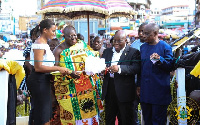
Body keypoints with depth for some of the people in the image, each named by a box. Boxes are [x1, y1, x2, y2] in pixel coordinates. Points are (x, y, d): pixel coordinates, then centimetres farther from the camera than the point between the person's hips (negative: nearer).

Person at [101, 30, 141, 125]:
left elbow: (136, 68, -15)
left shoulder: (133, 52, -2)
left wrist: (119, 68, -28)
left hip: (124, 92, -4)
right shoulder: (107, 51, 16)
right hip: (109, 90, 5)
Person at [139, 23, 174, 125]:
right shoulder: (143, 47, 12)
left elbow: (170, 66, -7)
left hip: (159, 91, -5)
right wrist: (138, 85, 14)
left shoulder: (165, 47, -5)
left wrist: (160, 59, -24)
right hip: (145, 90, 5)